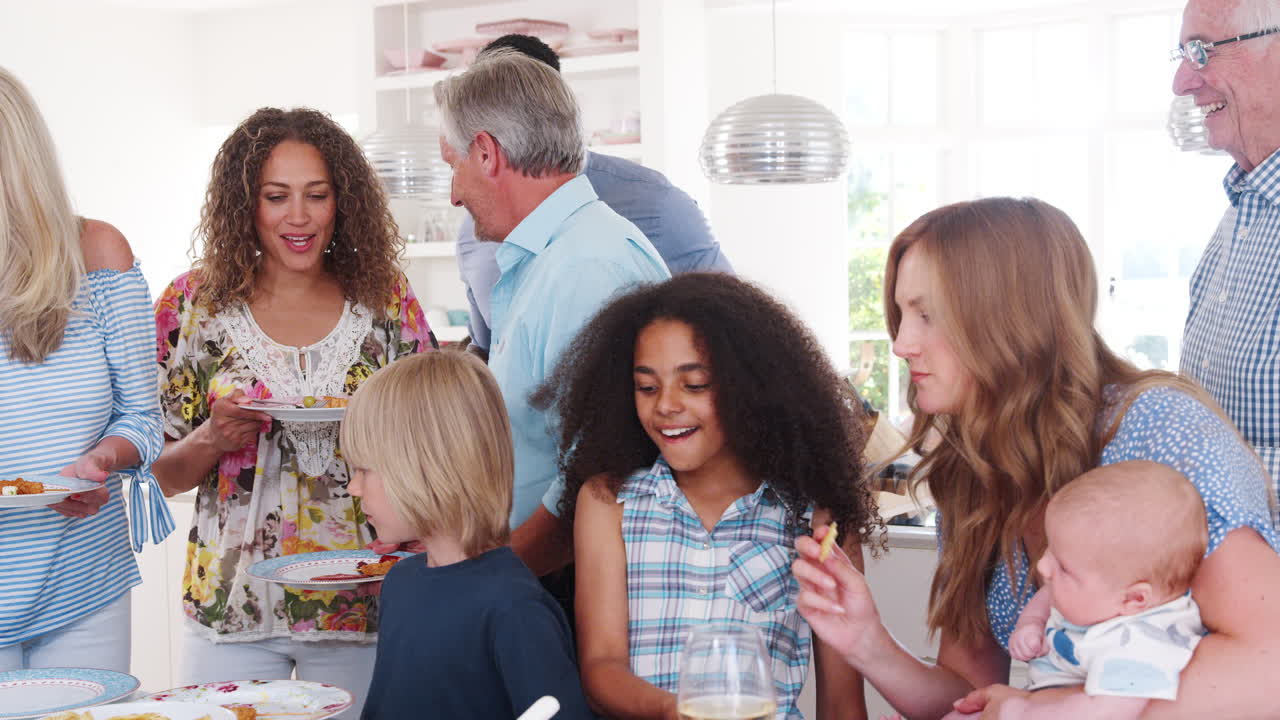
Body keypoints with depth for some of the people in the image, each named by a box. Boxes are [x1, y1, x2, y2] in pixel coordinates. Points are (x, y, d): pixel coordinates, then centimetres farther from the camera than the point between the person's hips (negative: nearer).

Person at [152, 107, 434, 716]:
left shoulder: (386, 300, 2)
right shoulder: (194, 303, 1)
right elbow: (165, 475, 5)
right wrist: (215, 439, -15)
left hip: (361, 605, 1)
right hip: (230, 612, 0)